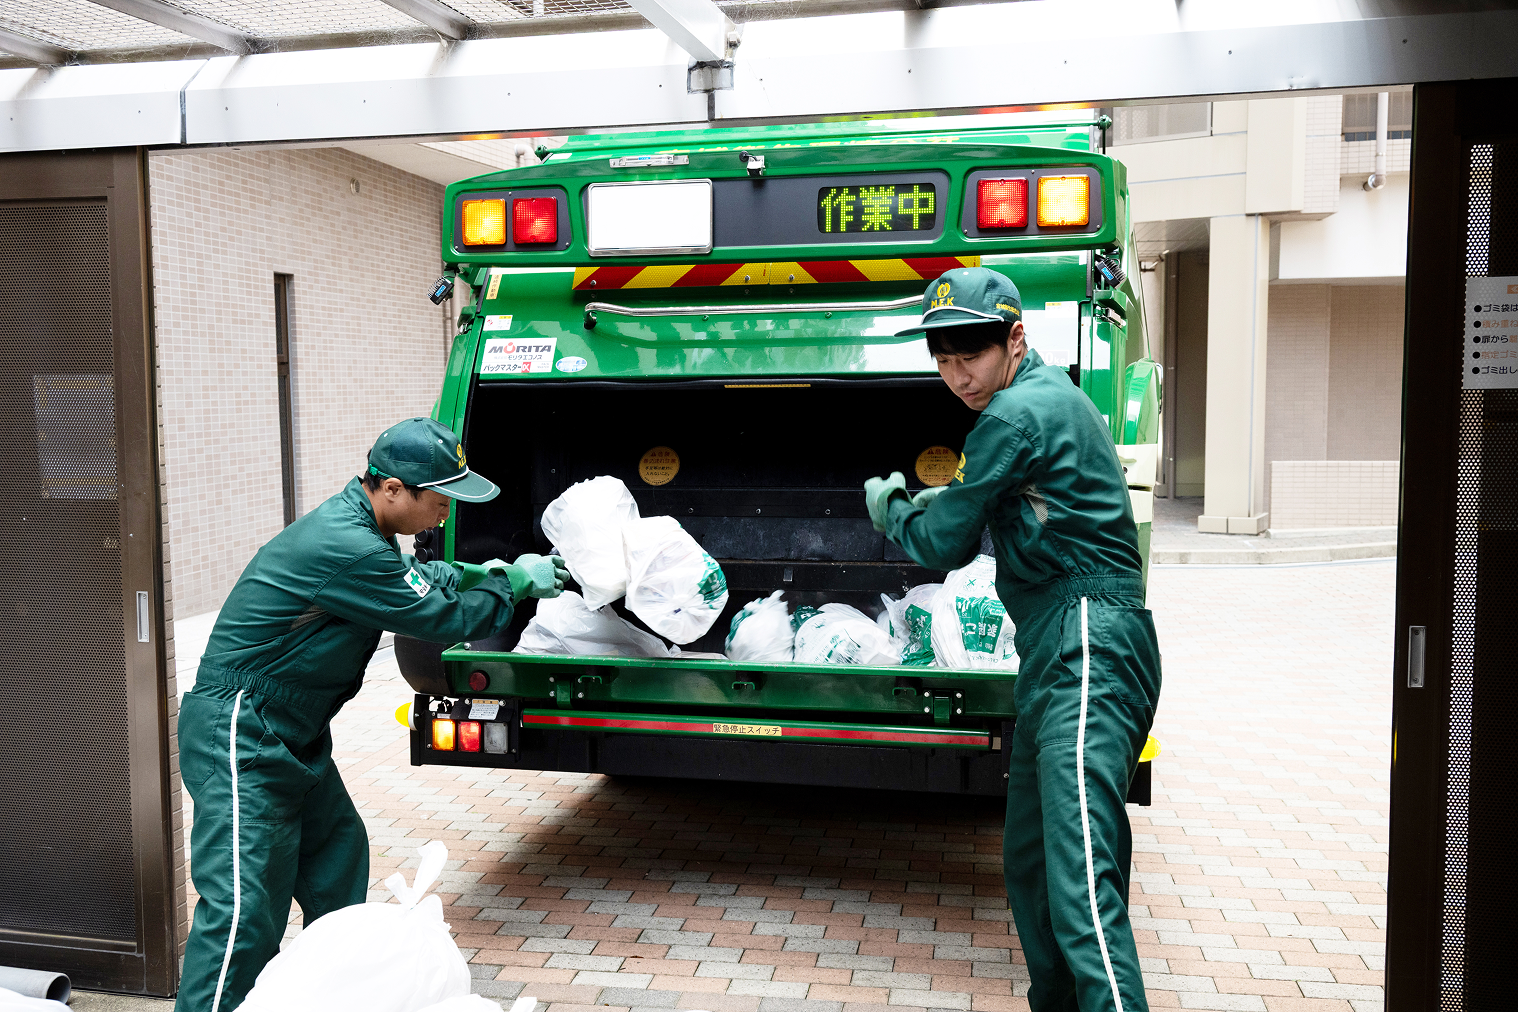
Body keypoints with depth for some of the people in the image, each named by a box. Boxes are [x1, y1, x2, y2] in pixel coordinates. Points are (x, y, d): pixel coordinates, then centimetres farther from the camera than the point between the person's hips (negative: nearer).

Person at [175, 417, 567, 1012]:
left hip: (293, 738, 11)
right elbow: (442, 618, -18)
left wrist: (483, 572, 13)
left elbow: (413, 574, 24)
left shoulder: (353, 524, 5)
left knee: (338, 854, 20)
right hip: (241, 738, -10)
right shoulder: (346, 548, -27)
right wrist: (514, 583, -4)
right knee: (244, 910, -10)